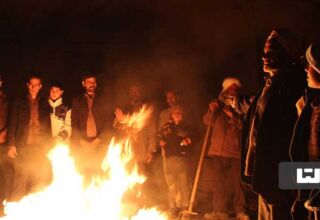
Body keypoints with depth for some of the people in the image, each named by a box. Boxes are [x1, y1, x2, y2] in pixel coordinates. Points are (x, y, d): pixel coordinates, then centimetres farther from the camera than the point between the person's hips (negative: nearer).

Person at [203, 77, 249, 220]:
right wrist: (211, 110, -14)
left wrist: (233, 116, -16)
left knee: (236, 182, -8)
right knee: (218, 183, 3)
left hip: (235, 151, -2)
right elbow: (207, 121, 5)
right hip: (218, 151, 2)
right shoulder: (218, 105, 14)